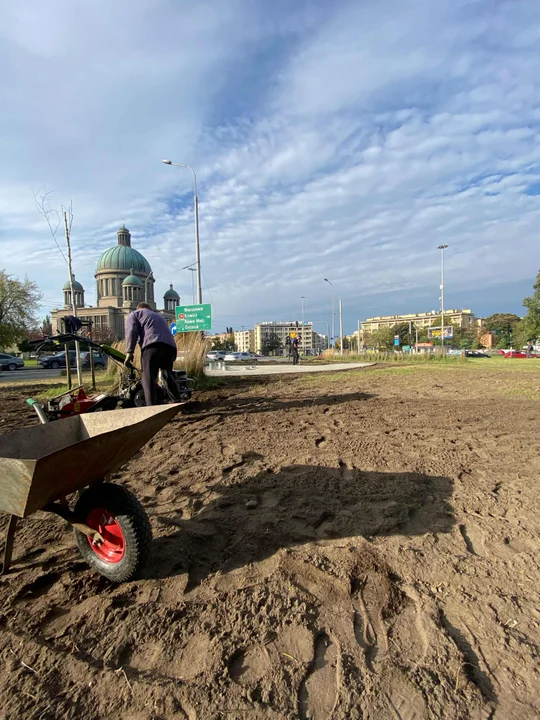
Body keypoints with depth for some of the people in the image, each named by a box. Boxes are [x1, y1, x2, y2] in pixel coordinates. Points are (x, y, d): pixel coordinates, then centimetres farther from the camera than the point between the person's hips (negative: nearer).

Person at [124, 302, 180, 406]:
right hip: (170, 346, 6)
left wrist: (129, 352, -2)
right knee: (168, 376, 19)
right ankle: (177, 403, 22)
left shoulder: (134, 314, 23)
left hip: (153, 345, -6)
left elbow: (131, 331, 4)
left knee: (149, 378, -6)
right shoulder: (159, 316, 40)